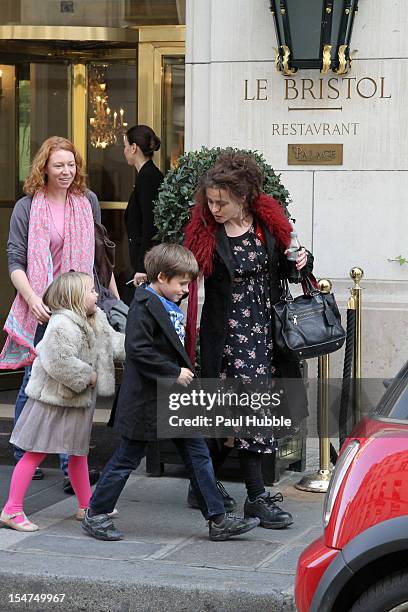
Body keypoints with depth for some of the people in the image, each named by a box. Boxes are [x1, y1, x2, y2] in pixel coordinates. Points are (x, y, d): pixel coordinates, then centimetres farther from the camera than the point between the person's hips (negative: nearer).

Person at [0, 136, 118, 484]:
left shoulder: (87, 201, 8)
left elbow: (100, 252, 19)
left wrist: (114, 296, 19)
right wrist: (33, 299, -18)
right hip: (42, 309, -2)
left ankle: (72, 467, 5)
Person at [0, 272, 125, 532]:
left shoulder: (97, 321, 8)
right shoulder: (62, 325, -25)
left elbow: (112, 342, 19)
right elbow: (60, 362, -32)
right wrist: (87, 376, -21)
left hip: (80, 399, 9)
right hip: (53, 400, -9)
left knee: (79, 453, 19)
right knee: (35, 453, -5)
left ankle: (86, 506, 32)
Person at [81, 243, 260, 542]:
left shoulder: (170, 305, 13)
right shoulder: (144, 306, -16)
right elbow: (138, 349, -25)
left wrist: (184, 372, 12)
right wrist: (174, 373, -21)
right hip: (148, 399, -9)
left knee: (198, 455, 6)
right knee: (127, 458, 2)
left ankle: (218, 519, 8)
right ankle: (95, 515, 16)